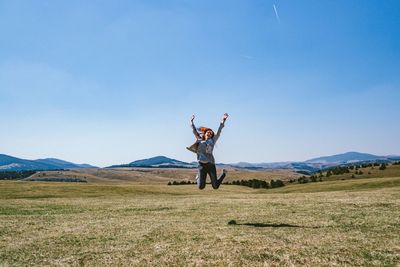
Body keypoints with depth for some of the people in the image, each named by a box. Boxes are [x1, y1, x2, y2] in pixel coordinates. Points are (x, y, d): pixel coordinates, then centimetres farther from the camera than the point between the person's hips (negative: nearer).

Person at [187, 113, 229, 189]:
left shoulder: (212, 141, 11)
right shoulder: (200, 140, 14)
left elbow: (219, 131, 7)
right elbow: (194, 130, 24)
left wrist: (223, 121, 1)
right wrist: (191, 121, 34)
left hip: (211, 165, -1)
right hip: (202, 165, 1)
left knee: (215, 186, 4)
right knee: (201, 187, -2)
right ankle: (198, 177, 32)